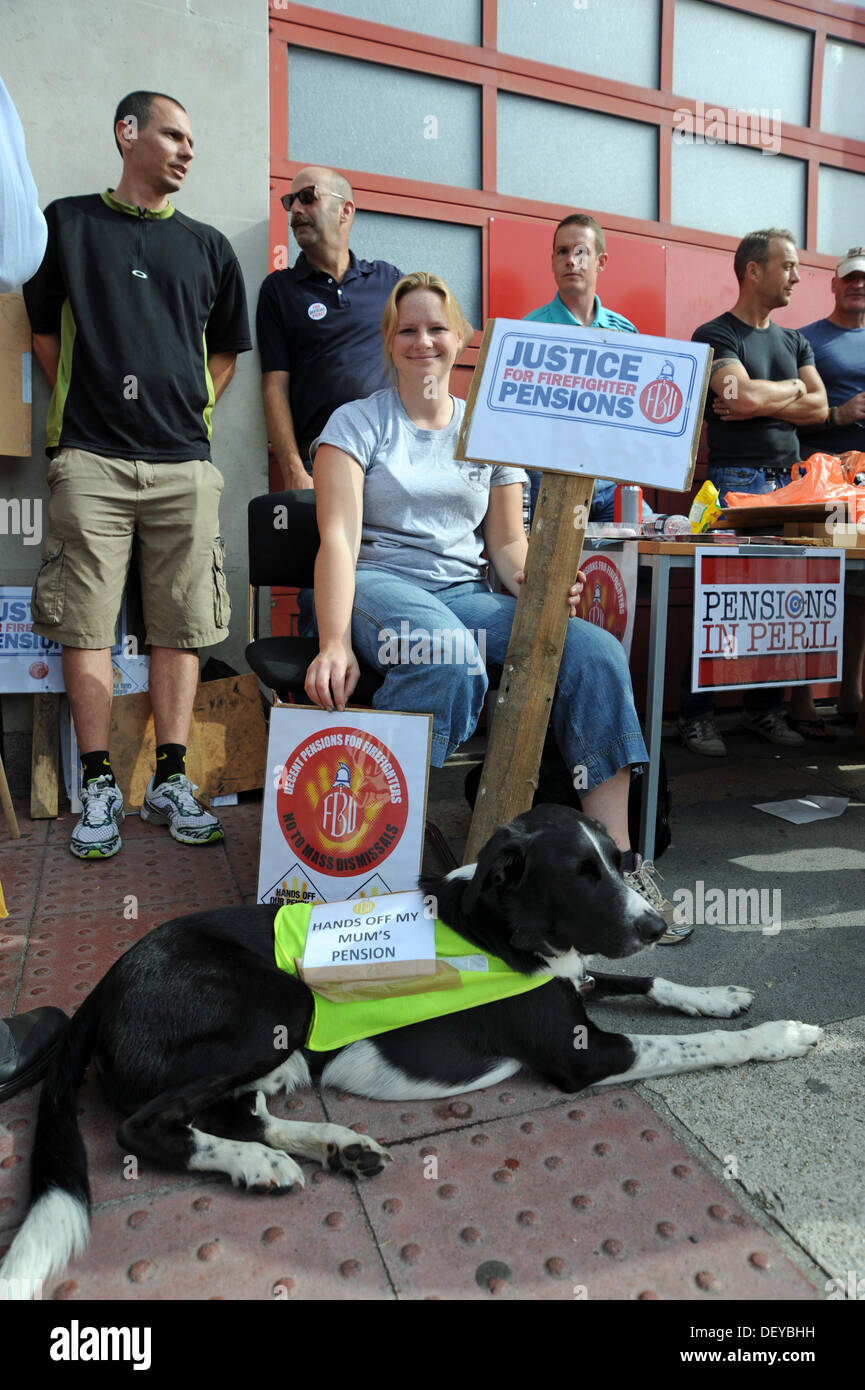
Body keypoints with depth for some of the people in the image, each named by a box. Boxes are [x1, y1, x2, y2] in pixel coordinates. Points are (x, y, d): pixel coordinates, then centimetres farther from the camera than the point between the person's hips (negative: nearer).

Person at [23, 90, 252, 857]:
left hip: (185, 463, 2)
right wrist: (85, 404, 5)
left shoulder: (208, 246, 17)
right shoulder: (68, 223, 12)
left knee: (182, 627, -1)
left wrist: (191, 405, 9)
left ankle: (170, 781, 8)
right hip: (91, 460, -1)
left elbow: (227, 349, 22)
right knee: (86, 625, -4)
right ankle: (99, 787, 6)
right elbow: (44, 332, 13)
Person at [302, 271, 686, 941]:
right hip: (377, 585, -4)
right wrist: (335, 642, -24)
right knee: (452, 663, -40)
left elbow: (508, 542, 16)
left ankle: (617, 860, -18)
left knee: (596, 652, -22)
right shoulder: (358, 421, 7)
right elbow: (340, 536, -7)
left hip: (467, 593, 4)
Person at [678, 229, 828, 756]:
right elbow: (745, 394, -15)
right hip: (736, 480, -6)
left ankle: (766, 709, 14)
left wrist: (758, 403, -4)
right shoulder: (716, 335, 2)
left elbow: (819, 408, 9)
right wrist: (792, 388, 3)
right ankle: (698, 716, -2)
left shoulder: (795, 341, 21)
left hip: (789, 481, 6)